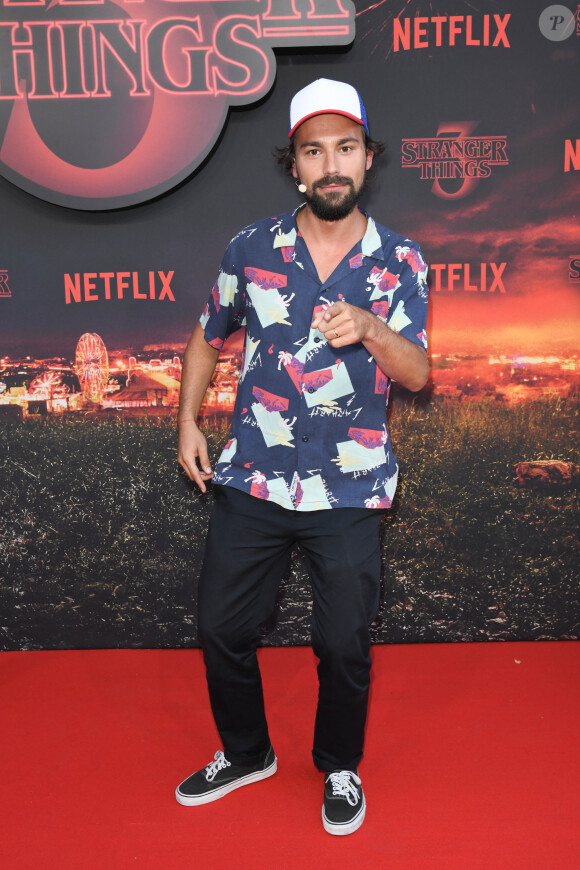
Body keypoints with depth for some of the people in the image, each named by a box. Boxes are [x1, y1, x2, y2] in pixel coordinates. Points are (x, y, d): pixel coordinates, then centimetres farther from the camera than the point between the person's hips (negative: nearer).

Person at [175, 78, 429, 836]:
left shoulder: (399, 261, -2)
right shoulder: (252, 248, 0)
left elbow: (418, 375, -7)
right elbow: (207, 337, 13)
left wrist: (369, 329, -27)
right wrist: (188, 423, 4)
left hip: (349, 490, -1)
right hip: (251, 481, 2)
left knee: (344, 645, 10)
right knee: (221, 629, 13)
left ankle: (340, 768, 40)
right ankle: (245, 753, 42)